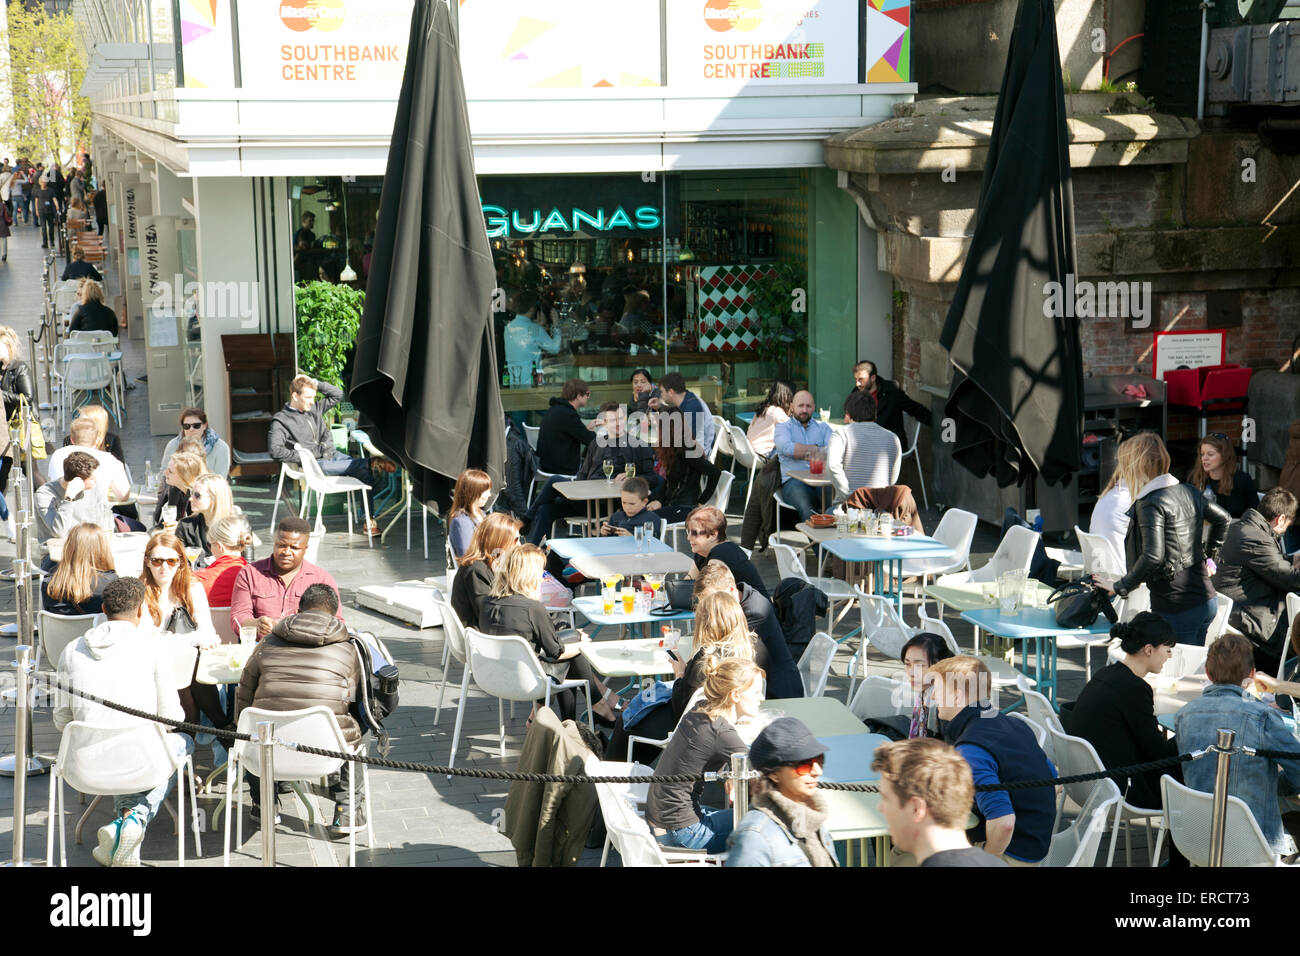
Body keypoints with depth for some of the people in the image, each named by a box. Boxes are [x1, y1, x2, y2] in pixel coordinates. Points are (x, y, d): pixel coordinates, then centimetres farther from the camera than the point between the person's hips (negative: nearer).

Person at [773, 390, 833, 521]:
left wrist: (804, 452, 1)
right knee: (808, 508, -36)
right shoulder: (783, 427, 17)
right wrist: (817, 449, 2)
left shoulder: (823, 427, 23)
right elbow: (787, 448, -7)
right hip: (794, 480, -2)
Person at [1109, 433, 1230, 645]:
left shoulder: (1150, 504, -17)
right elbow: (1222, 518, 24)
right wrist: (1208, 554, 31)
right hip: (1206, 601, 8)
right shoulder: (1187, 491, 8)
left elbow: (1152, 556, -25)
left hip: (1176, 607, -8)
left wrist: (1120, 587, -16)